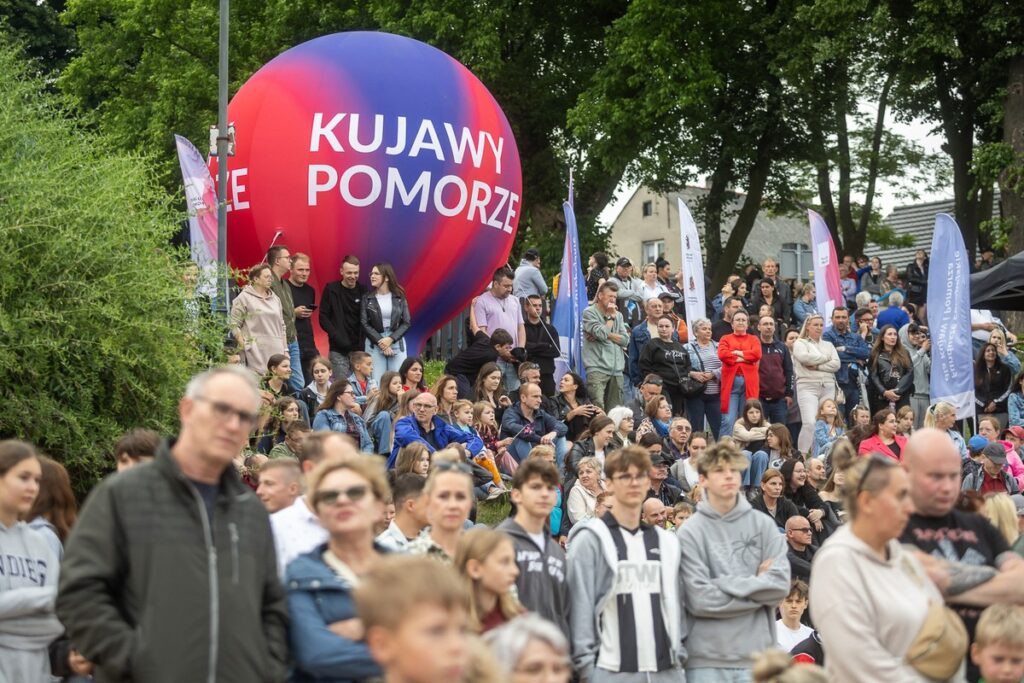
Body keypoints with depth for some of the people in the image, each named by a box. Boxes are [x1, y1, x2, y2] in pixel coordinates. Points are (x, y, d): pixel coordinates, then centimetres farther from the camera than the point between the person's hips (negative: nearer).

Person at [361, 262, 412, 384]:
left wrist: (390, 339, -12)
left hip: (397, 343, 1)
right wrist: (380, 342, -11)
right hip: (374, 344, -1)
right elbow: (364, 324, -2)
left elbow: (406, 323, 1)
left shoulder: (399, 298, 4)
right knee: (376, 384, -6)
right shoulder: (367, 298, 3)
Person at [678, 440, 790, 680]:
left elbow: (780, 584, -4)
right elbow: (700, 599, -12)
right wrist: (757, 585, -6)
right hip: (707, 659, -2)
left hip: (757, 654, 3)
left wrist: (727, 585, -10)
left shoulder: (764, 525, 6)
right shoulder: (690, 533, -3)